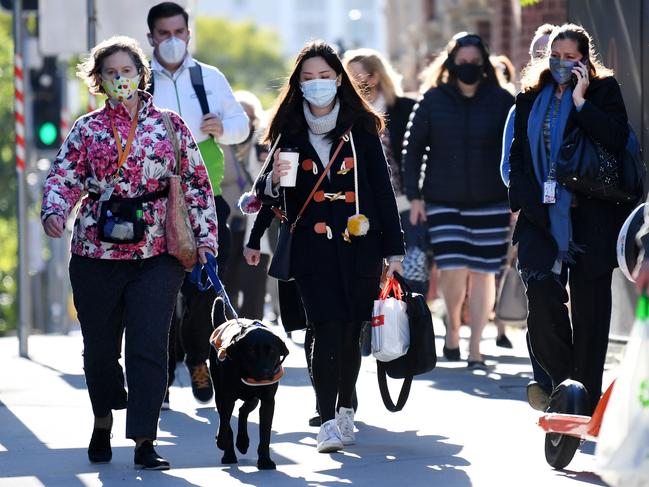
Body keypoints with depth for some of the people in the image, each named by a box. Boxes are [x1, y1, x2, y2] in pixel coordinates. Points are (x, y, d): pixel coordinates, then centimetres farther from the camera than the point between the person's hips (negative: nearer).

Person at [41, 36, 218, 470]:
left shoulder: (169, 125, 6)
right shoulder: (87, 130, 7)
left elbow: (197, 184, 8)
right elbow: (64, 178, 0)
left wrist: (205, 237, 1)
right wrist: (54, 210, -21)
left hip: (156, 255, -1)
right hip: (96, 252, 1)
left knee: (149, 347, -11)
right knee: (99, 347, 10)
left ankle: (144, 442, -10)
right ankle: (103, 421, 34)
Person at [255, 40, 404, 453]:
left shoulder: (361, 129, 4)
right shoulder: (289, 132, 5)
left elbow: (382, 190, 6)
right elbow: (271, 195, 8)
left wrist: (393, 249, 4)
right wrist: (273, 181, -17)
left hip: (359, 245, 1)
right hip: (312, 247, -1)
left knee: (351, 331, 6)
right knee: (327, 331, -12)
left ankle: (345, 411, 24)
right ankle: (328, 422, -13)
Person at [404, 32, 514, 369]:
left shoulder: (501, 101, 1)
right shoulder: (433, 100, 1)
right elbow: (414, 148, 6)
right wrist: (414, 196, 0)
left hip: (490, 203, 1)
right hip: (443, 202, 0)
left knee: (483, 272, -1)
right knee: (453, 269, -12)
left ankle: (475, 347, 8)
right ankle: (453, 326, 17)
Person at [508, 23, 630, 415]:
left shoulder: (603, 91, 2)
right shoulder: (531, 99, 13)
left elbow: (618, 141, -14)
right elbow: (517, 155, 19)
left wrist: (581, 101, -15)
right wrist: (524, 197, 4)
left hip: (589, 218, -3)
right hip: (542, 217, 3)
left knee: (589, 307, 1)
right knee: (541, 288, -16)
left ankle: (586, 401, 7)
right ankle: (560, 382, -1)